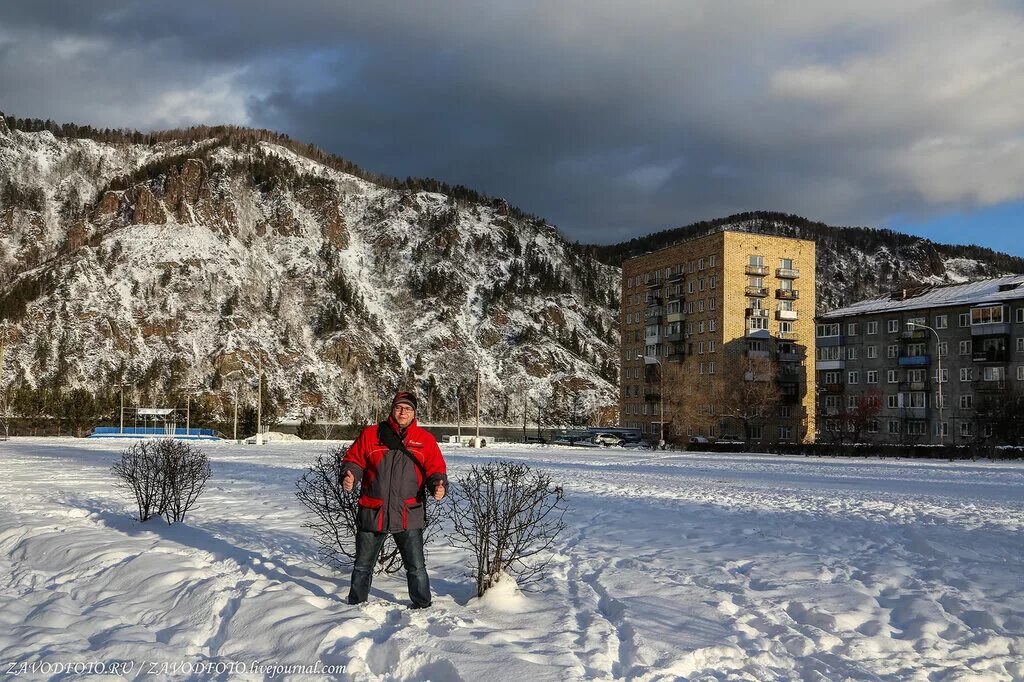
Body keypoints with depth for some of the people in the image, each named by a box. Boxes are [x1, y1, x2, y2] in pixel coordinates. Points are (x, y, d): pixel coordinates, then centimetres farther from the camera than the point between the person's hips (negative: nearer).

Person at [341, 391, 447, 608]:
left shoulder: (426, 439, 3)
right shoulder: (371, 434, 2)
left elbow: (436, 468, 5)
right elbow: (353, 459, 4)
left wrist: (438, 485, -15)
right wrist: (349, 476, -16)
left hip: (409, 515, 0)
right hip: (372, 512, 1)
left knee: (416, 567, 4)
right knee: (363, 565, 14)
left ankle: (423, 606, 21)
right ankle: (356, 604, 31)